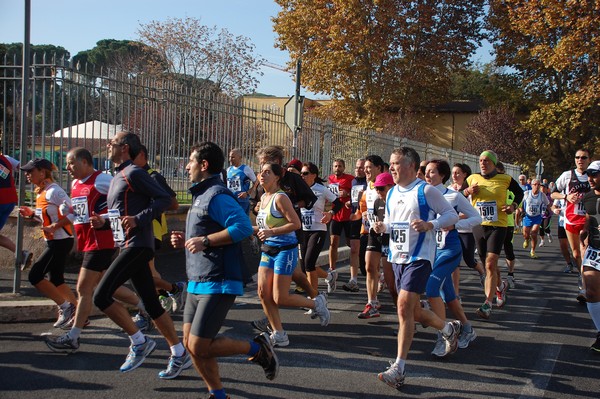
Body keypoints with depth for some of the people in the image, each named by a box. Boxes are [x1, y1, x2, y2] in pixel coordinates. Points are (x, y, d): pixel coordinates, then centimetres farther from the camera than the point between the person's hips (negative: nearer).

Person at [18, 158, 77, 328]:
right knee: (55, 280, 13)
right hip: (53, 242, 10)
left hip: (61, 241, -10)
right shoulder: (41, 192, 14)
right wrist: (32, 214, 8)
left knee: (35, 276, -9)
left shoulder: (54, 191, -16)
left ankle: (65, 307, -1)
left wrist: (53, 227, -25)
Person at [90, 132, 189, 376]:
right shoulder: (118, 177, 21)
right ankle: (180, 355, 15)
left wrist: (138, 220, -23)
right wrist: (103, 222, 9)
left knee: (101, 296, -14)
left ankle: (139, 343, -3)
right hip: (128, 246, 10)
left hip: (136, 245, -10)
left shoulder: (133, 173, -8)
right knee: (151, 304, 9)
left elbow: (164, 199, -15)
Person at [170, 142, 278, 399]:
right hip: (197, 282, 10)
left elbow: (243, 226, -27)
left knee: (199, 347, -9)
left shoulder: (217, 195, -14)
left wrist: (205, 241, -24)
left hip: (217, 284, -10)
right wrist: (186, 241, 11)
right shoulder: (200, 196, 18)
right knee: (190, 344, 9)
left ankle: (257, 348, 8)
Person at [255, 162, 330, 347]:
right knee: (263, 293, 1)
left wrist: (271, 232, -25)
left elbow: (296, 223, -21)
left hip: (285, 250, -8)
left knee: (280, 298, -6)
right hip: (268, 250, 8)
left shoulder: (280, 197, -16)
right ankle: (279, 335, 12)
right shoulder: (263, 197, 11)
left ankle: (316, 303, 17)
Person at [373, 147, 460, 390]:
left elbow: (452, 215, -7)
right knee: (413, 311, 14)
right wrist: (382, 227, -1)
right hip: (397, 257, 8)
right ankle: (449, 328, 42)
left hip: (419, 258, -8)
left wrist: (430, 225, -24)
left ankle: (398, 369, -13)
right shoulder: (392, 193, 10)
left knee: (404, 307, -17)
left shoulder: (426, 191, -10)